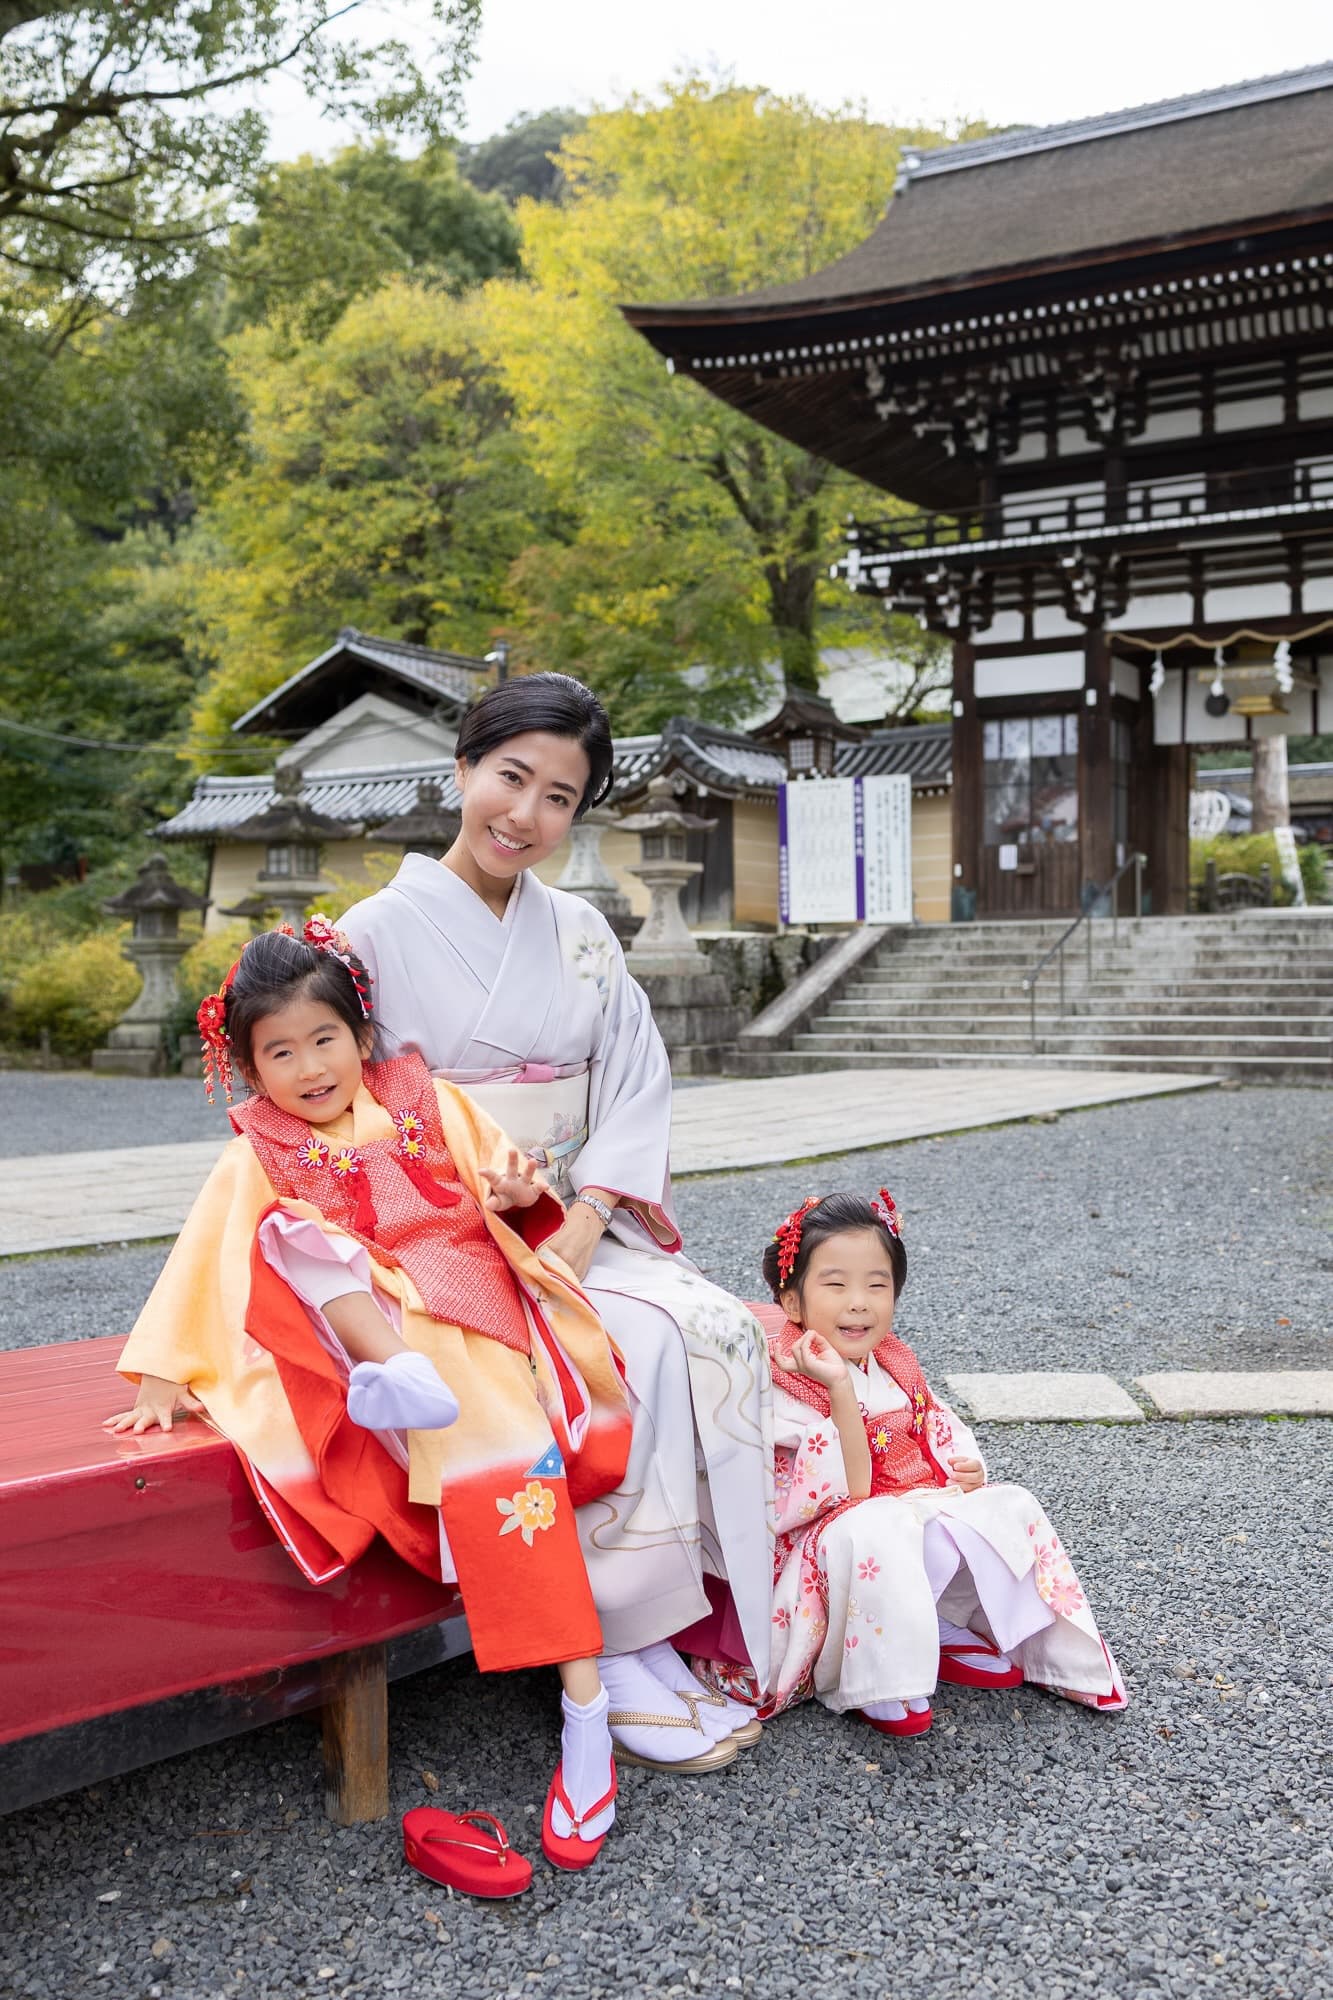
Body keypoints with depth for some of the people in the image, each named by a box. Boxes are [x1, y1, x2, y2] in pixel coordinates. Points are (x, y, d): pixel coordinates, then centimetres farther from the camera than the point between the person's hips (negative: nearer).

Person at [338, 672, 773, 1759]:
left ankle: (704, 1617, -12)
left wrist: (576, 1237, -13)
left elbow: (636, 1087, 3)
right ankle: (615, 1647, -16)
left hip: (579, 1230, 4)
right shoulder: (381, 930, -4)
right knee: (636, 1347, -28)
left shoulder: (582, 934, 9)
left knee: (722, 1331, -21)